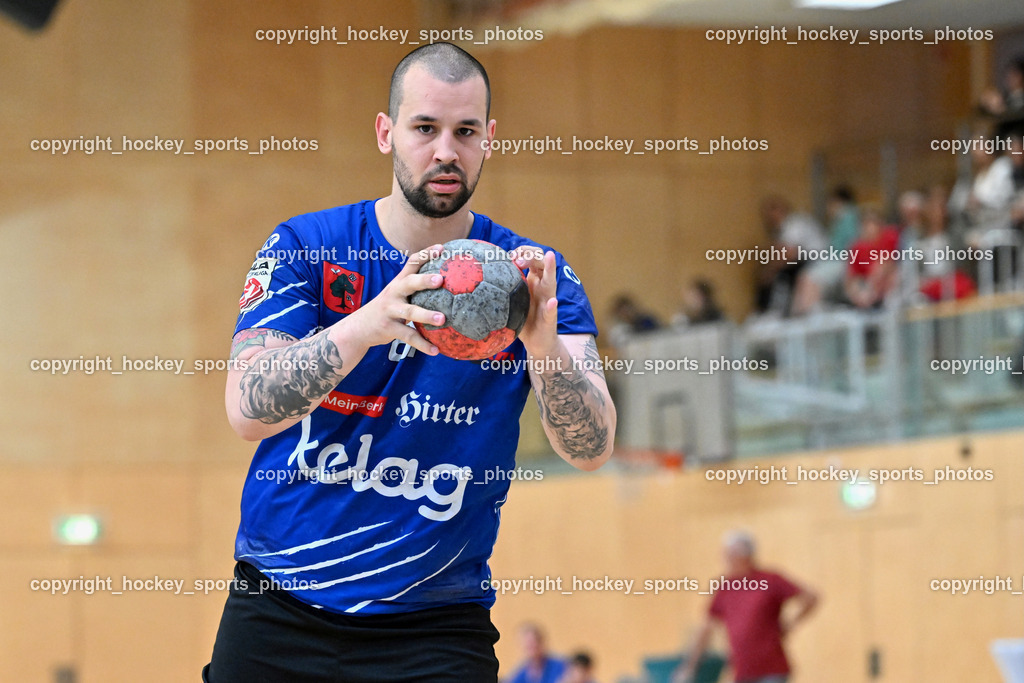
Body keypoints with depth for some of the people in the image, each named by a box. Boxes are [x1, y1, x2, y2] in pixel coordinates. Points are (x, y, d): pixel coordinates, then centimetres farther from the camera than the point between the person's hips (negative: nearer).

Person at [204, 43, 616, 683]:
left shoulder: (532, 275, -2)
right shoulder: (303, 247, -4)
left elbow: (591, 449, -14)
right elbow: (246, 411, -17)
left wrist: (543, 342, -34)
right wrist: (365, 325, -33)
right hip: (277, 611, 0)